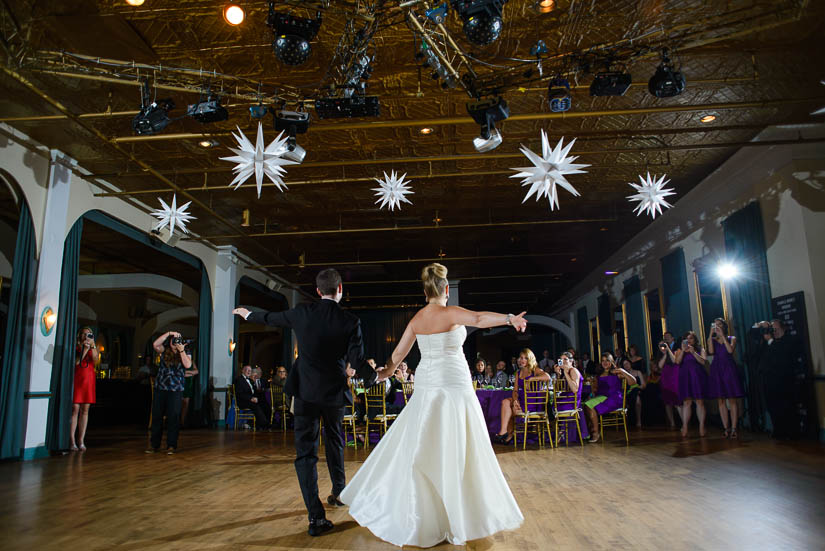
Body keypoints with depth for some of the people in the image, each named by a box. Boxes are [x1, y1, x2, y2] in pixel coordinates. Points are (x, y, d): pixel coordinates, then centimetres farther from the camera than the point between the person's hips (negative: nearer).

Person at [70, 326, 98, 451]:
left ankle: (81, 441, 4)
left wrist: (92, 346, -9)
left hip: (88, 380, 3)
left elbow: (95, 361, -3)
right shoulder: (75, 347, 5)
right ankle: (72, 441, -4)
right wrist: (85, 348, -12)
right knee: (75, 409, -8)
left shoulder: (93, 348, 14)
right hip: (76, 379, -3)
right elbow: (76, 362, -9)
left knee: (85, 410, 2)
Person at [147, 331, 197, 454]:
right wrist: (169, 333, -14)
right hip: (160, 388, 2)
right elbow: (155, 344, -12)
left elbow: (188, 365, -13)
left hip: (176, 390, -2)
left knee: (173, 417, -2)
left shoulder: (185, 354, 5)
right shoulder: (164, 350, 8)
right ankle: (154, 445, 17)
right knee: (156, 416, 6)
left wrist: (181, 350, -11)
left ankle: (171, 445, 6)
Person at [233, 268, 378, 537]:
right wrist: (374, 376, 8)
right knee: (334, 442, 24)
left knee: (305, 452, 3)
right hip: (334, 392, 1)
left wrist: (248, 314, 33)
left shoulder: (302, 312, -5)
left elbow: (272, 318, 13)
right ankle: (338, 492, 42)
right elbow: (357, 361, -13)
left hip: (305, 391, -1)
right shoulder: (350, 321, -10)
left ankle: (316, 516, -3)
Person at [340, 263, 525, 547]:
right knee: (455, 451, 2)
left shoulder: (416, 319, 6)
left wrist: (387, 371, 31)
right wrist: (509, 318, -41)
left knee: (416, 447, 14)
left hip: (426, 386, 6)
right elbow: (479, 318, -31)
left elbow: (398, 353, 14)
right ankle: (462, 515, 12)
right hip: (453, 385, -6)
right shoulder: (450, 313, -11)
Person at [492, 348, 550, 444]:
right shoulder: (518, 373, 16)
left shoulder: (535, 370, -1)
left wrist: (531, 379, -20)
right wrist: (515, 400, -11)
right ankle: (509, 433, -12)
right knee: (505, 402, -18)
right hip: (521, 399, 6)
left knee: (507, 407, -19)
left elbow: (548, 377, -21)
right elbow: (515, 390, 9)